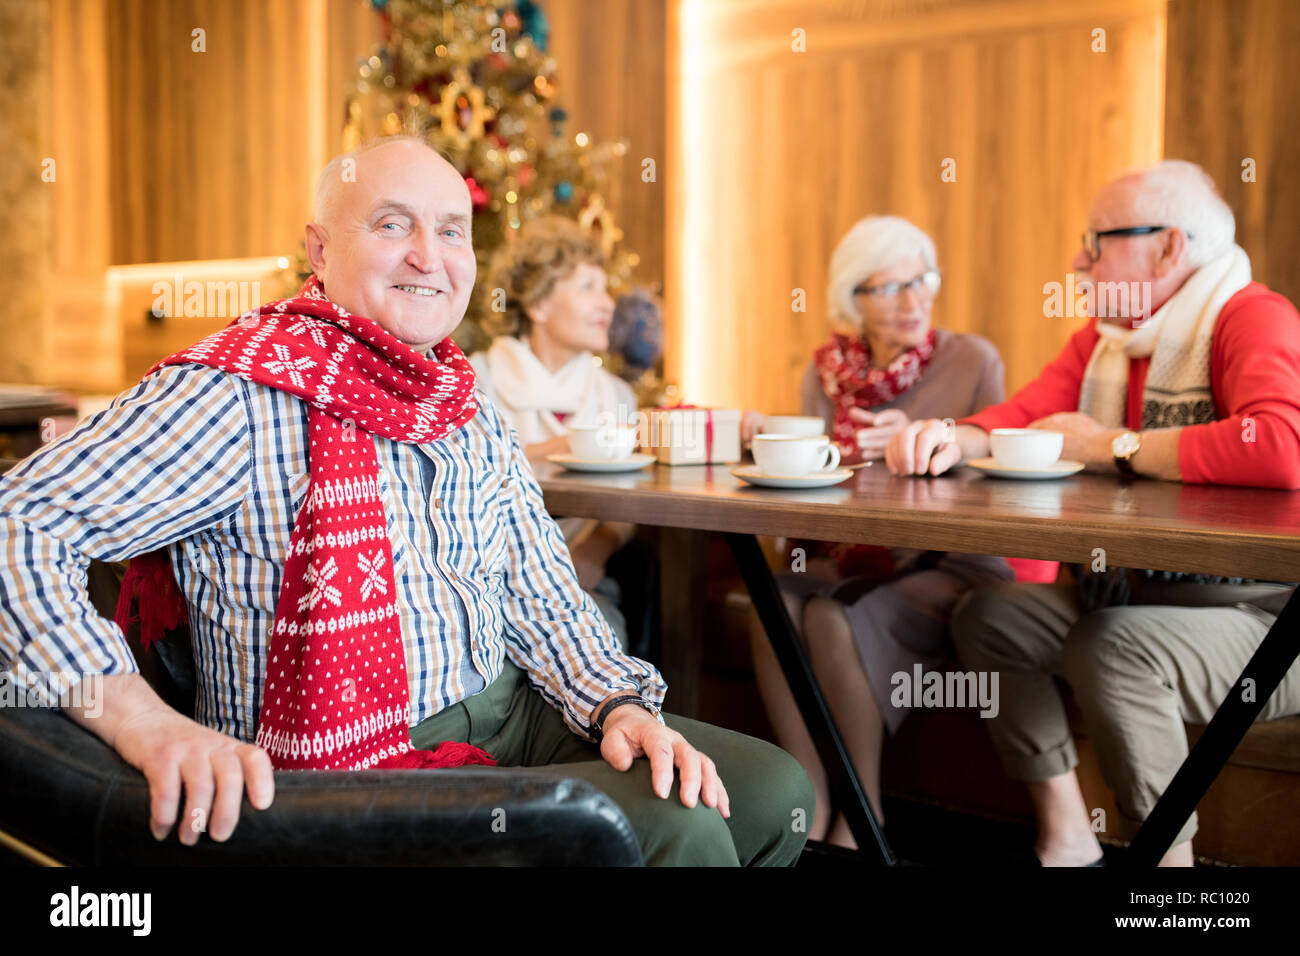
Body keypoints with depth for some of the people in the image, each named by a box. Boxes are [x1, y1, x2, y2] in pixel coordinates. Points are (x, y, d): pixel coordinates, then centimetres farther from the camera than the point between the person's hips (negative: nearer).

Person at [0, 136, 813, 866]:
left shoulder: (471, 407, 11)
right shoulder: (240, 397, -13)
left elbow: (538, 589, 12)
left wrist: (620, 704, -6)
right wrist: (148, 725, -30)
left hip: (513, 717, 8)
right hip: (358, 766, -7)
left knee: (775, 792, 1)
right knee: (673, 829, -24)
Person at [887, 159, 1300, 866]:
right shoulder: (1105, 335, 9)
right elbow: (1025, 414, 7)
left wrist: (1112, 447, -24)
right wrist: (955, 439, -18)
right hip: (1136, 589, 9)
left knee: (1111, 647, -32)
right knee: (987, 615, 4)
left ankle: (1163, 853, -11)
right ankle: (1066, 841, 8)